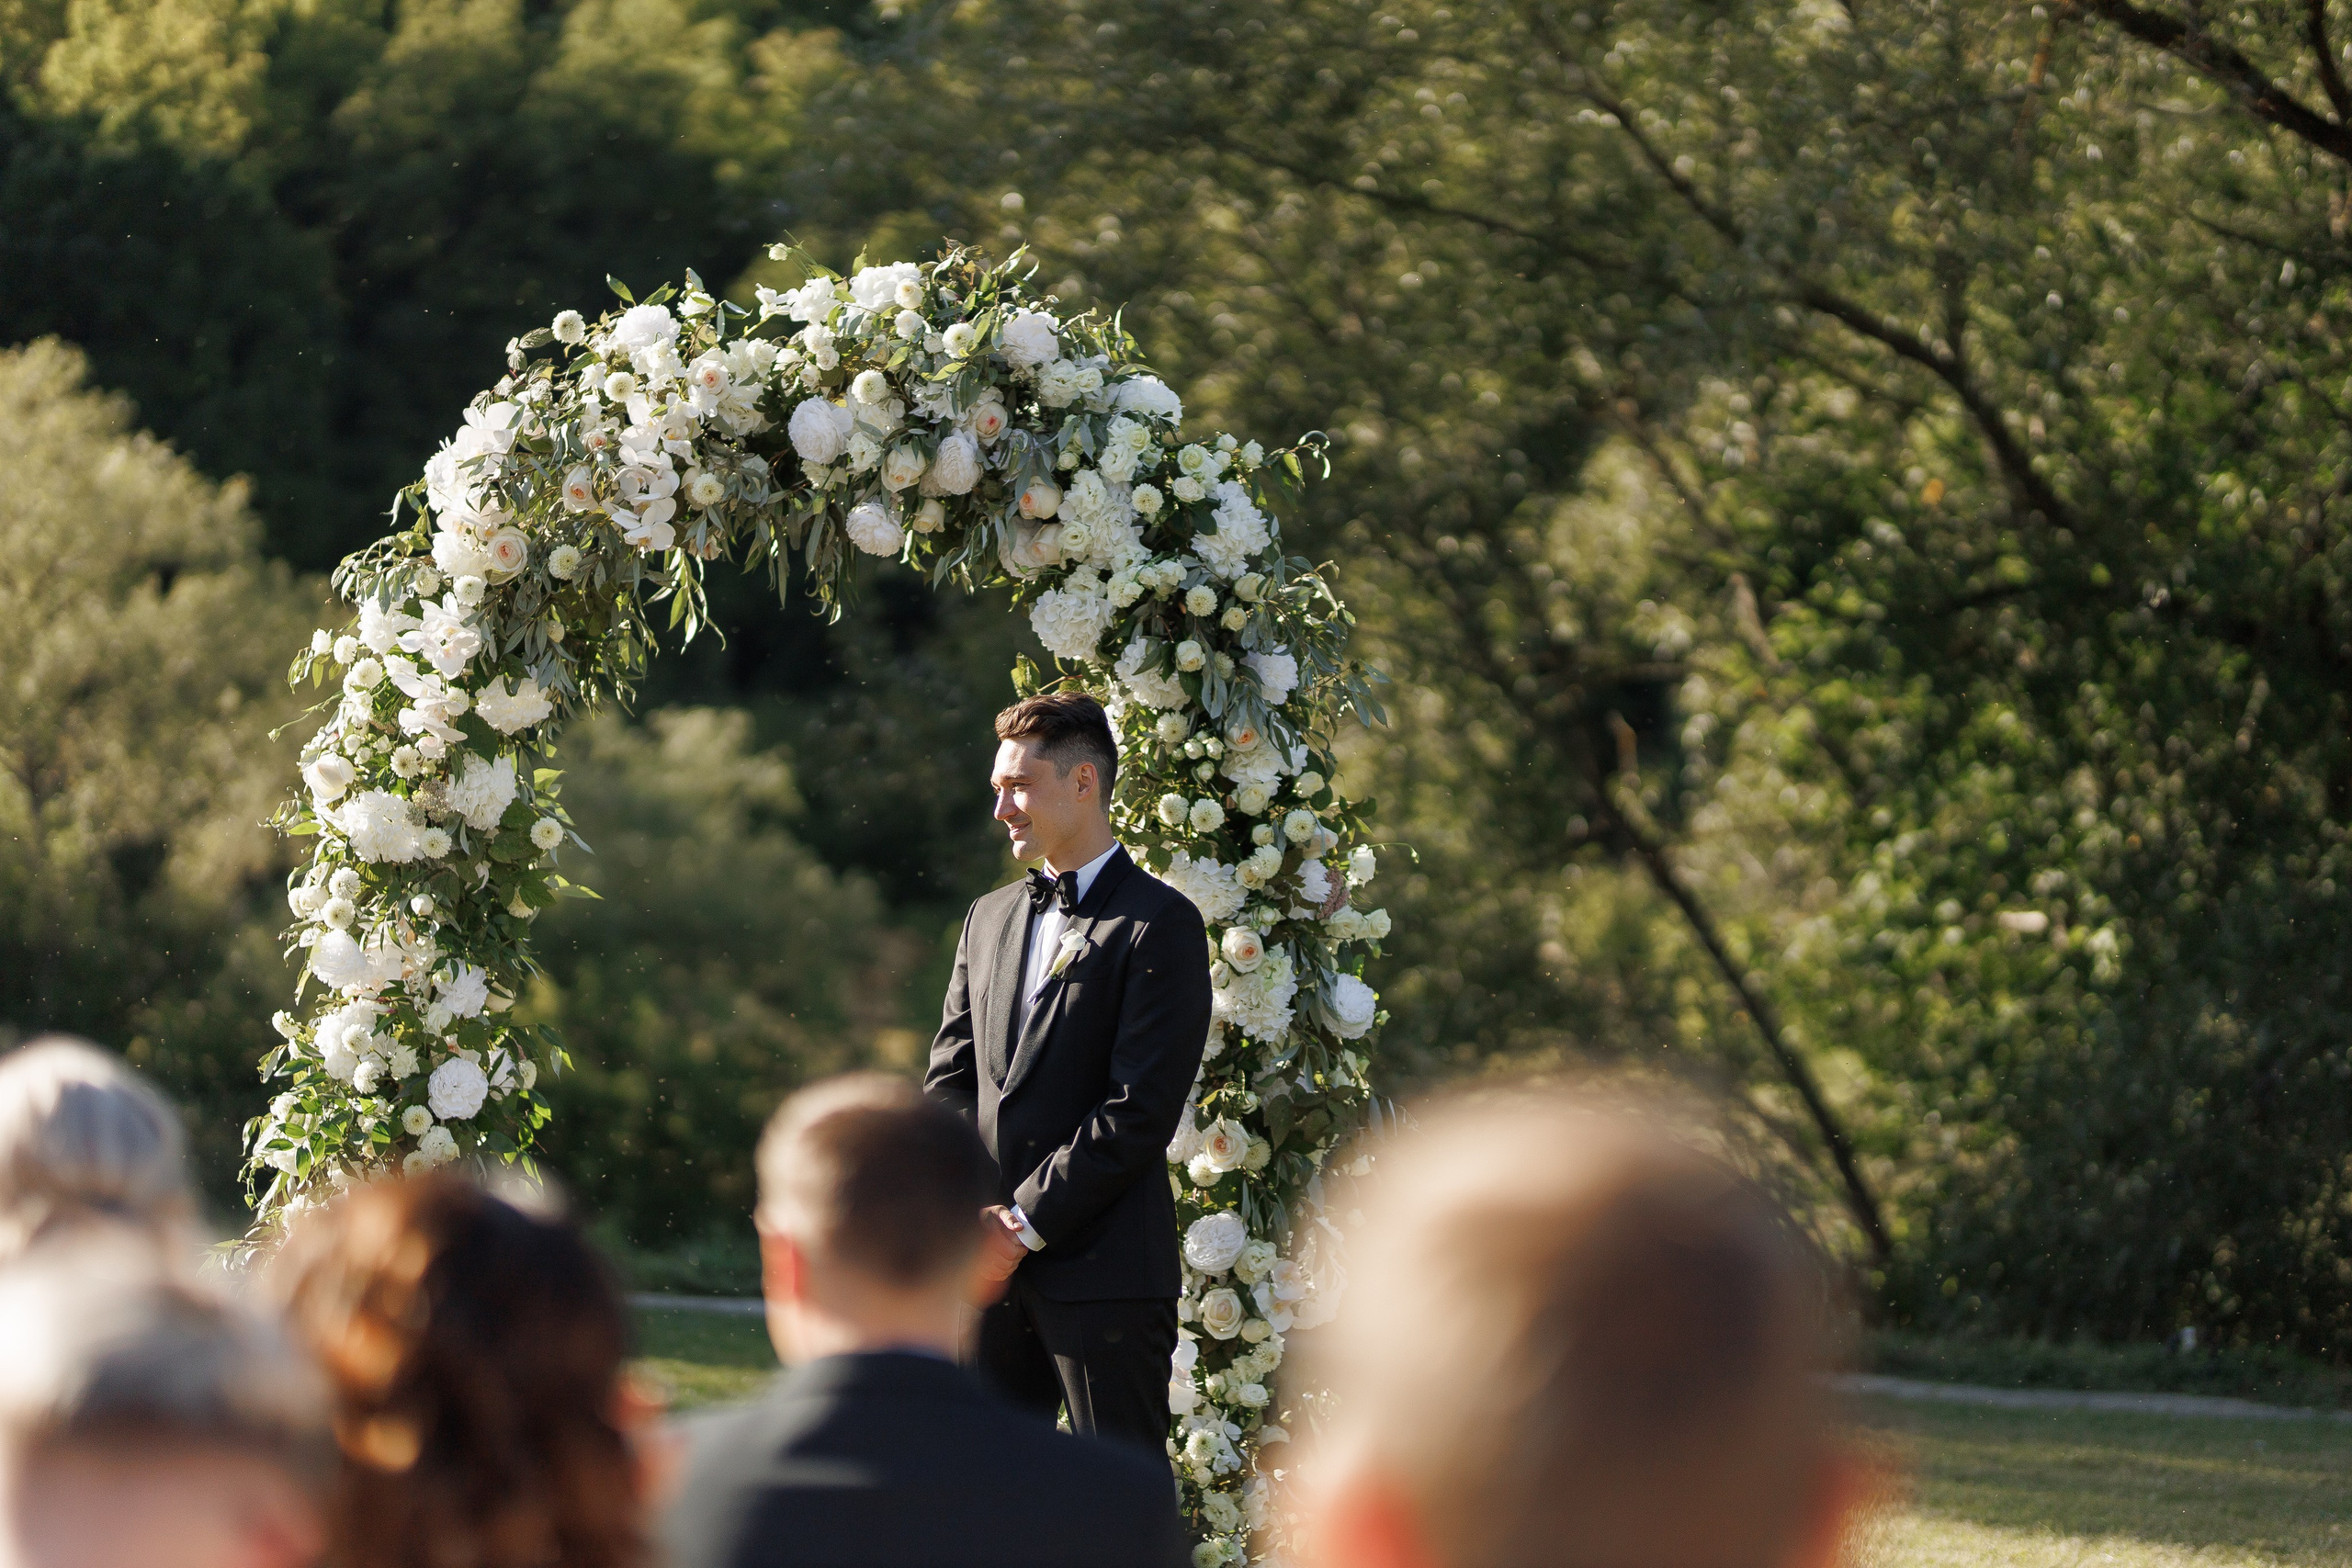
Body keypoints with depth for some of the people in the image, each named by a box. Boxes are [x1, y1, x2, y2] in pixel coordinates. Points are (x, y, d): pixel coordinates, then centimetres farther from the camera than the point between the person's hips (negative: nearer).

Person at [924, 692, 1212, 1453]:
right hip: (990, 1270, 6)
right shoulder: (989, 918, 17)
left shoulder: (1158, 924, -5)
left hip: (1101, 1271, -6)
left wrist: (1028, 1223, -13)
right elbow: (949, 1079, 14)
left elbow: (1140, 1109, -12)